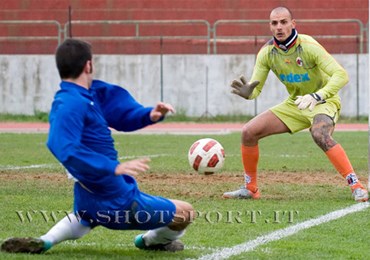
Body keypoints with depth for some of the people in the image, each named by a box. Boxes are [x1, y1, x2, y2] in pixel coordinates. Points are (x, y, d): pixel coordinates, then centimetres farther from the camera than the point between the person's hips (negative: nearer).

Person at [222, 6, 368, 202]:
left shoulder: (308, 46, -24)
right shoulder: (267, 52, -9)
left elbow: (341, 75, -30)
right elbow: (256, 88, -6)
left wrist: (316, 96, -44)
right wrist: (248, 92, -31)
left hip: (323, 101, -6)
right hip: (295, 104, 6)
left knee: (320, 135, -38)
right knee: (249, 132, -6)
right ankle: (250, 188, 11)